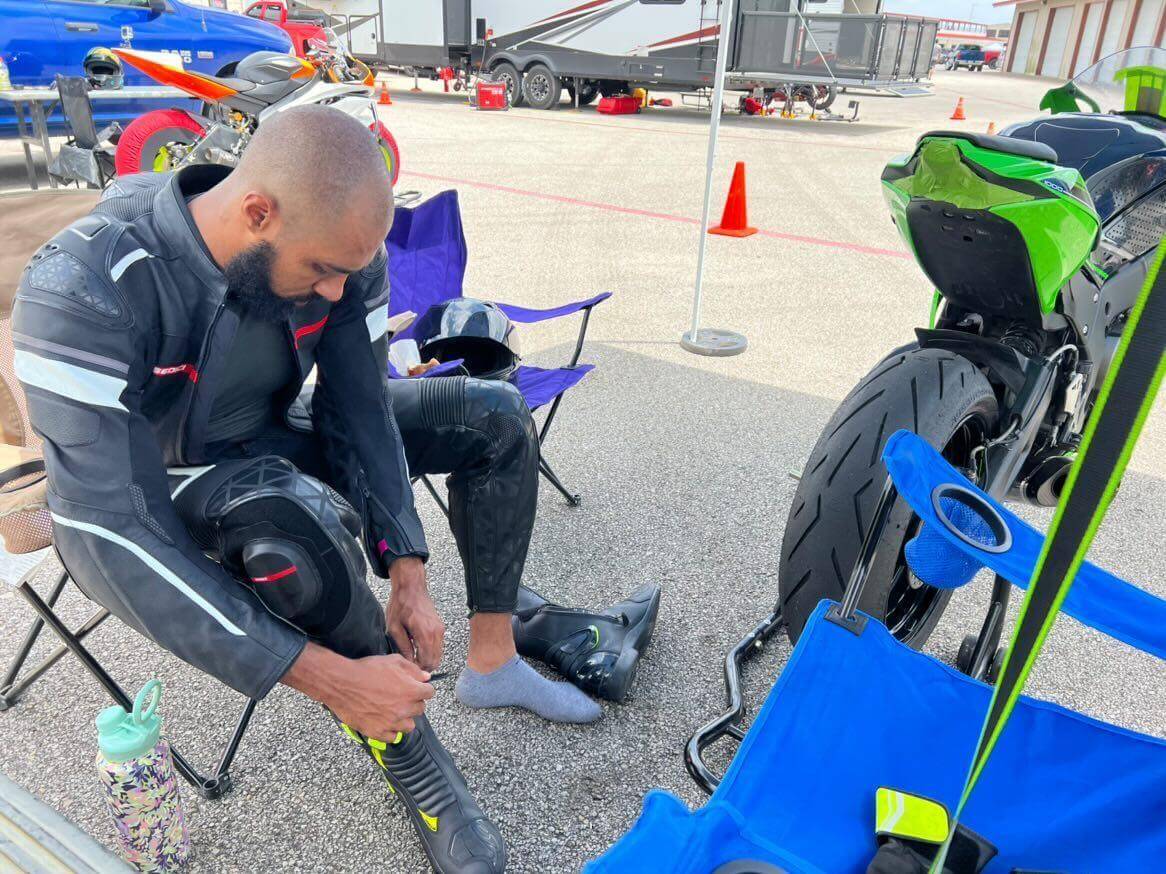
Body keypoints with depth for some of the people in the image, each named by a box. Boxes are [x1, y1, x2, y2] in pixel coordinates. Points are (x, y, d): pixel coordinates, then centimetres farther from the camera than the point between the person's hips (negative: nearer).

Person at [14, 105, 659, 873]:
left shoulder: (335, 250, -19)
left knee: (493, 417, -6)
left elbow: (358, 415, -11)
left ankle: (496, 656, 1)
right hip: (151, 493, -5)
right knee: (296, 525, -39)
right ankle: (411, 761, -15)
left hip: (270, 436, 5)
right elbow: (116, 537, -36)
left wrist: (407, 574, -21)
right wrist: (331, 678, -38)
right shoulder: (83, 289, -34)